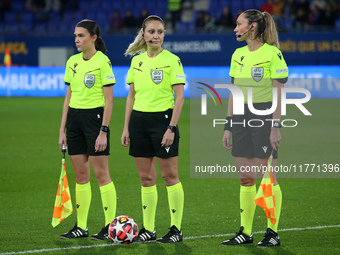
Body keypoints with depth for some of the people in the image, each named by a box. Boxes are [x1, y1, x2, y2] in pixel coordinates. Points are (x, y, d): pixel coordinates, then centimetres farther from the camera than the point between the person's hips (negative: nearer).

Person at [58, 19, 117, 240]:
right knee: (80, 174, 8)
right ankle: (81, 226, 11)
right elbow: (68, 97, 14)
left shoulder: (102, 62, -10)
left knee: (101, 173, -5)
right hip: (74, 118, 7)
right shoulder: (72, 62, 10)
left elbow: (109, 100, -11)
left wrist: (103, 131, -16)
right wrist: (62, 130, 11)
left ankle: (111, 226, 0)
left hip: (95, 117, -6)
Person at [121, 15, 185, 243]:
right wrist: (126, 127, 10)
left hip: (162, 118, -5)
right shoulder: (137, 61, 11)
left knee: (170, 175, -3)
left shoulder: (171, 60, -6)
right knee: (146, 177, 7)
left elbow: (180, 97, -9)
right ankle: (148, 229, 13)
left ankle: (177, 229, 3)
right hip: (139, 119, 5)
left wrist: (171, 128, -16)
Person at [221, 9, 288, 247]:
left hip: (264, 116, -7)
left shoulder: (272, 54, -10)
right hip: (241, 117, 7)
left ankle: (273, 232, 4)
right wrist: (228, 126, 12)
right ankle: (245, 232, 13)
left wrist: (276, 127, -15)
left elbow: (278, 93, -11)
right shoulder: (238, 55, 11)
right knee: (245, 178, 8)